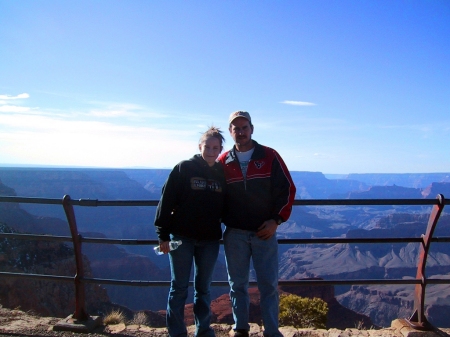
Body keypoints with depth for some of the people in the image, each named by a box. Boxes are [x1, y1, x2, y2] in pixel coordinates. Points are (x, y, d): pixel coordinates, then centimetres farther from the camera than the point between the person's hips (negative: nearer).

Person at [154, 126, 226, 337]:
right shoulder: (184, 169, -6)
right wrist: (163, 234, -10)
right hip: (181, 237, -3)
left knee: (203, 288, 15)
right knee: (179, 288, 7)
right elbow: (166, 201, -7)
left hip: (210, 240, 3)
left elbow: (227, 207, 12)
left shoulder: (222, 173, 4)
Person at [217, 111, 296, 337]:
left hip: (265, 232, -1)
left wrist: (277, 220, -8)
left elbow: (287, 189, -1)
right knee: (237, 284, 11)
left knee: (269, 284, 4)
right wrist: (220, 221, 1)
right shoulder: (223, 162, 3)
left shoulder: (269, 156, -1)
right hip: (234, 234, 2)